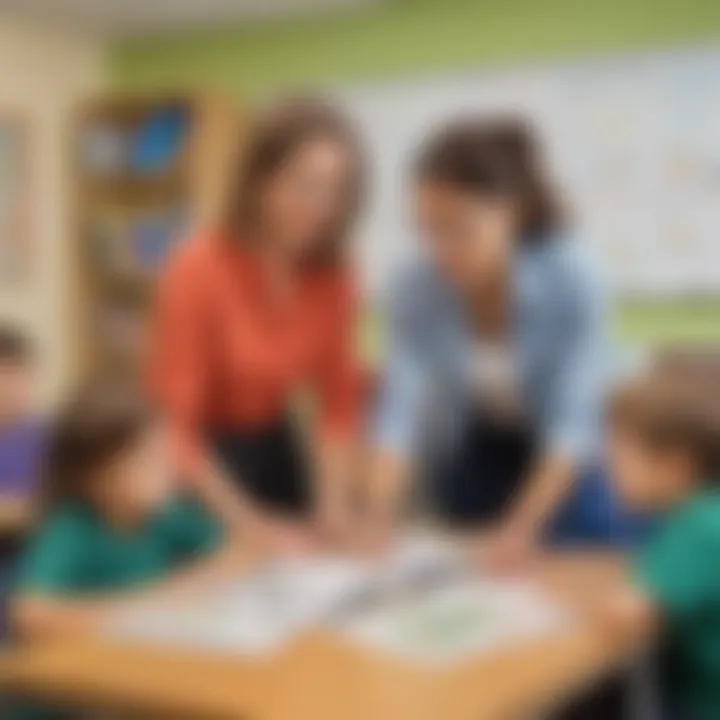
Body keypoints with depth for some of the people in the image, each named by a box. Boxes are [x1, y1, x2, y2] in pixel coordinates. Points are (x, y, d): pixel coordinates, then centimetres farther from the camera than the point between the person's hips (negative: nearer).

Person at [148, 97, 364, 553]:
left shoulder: (334, 274, -11)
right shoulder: (199, 271, -26)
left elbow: (338, 397, -2)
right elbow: (175, 422, -22)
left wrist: (333, 503, -13)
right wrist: (248, 524, -22)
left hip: (271, 445, 5)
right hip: (199, 460, -5)